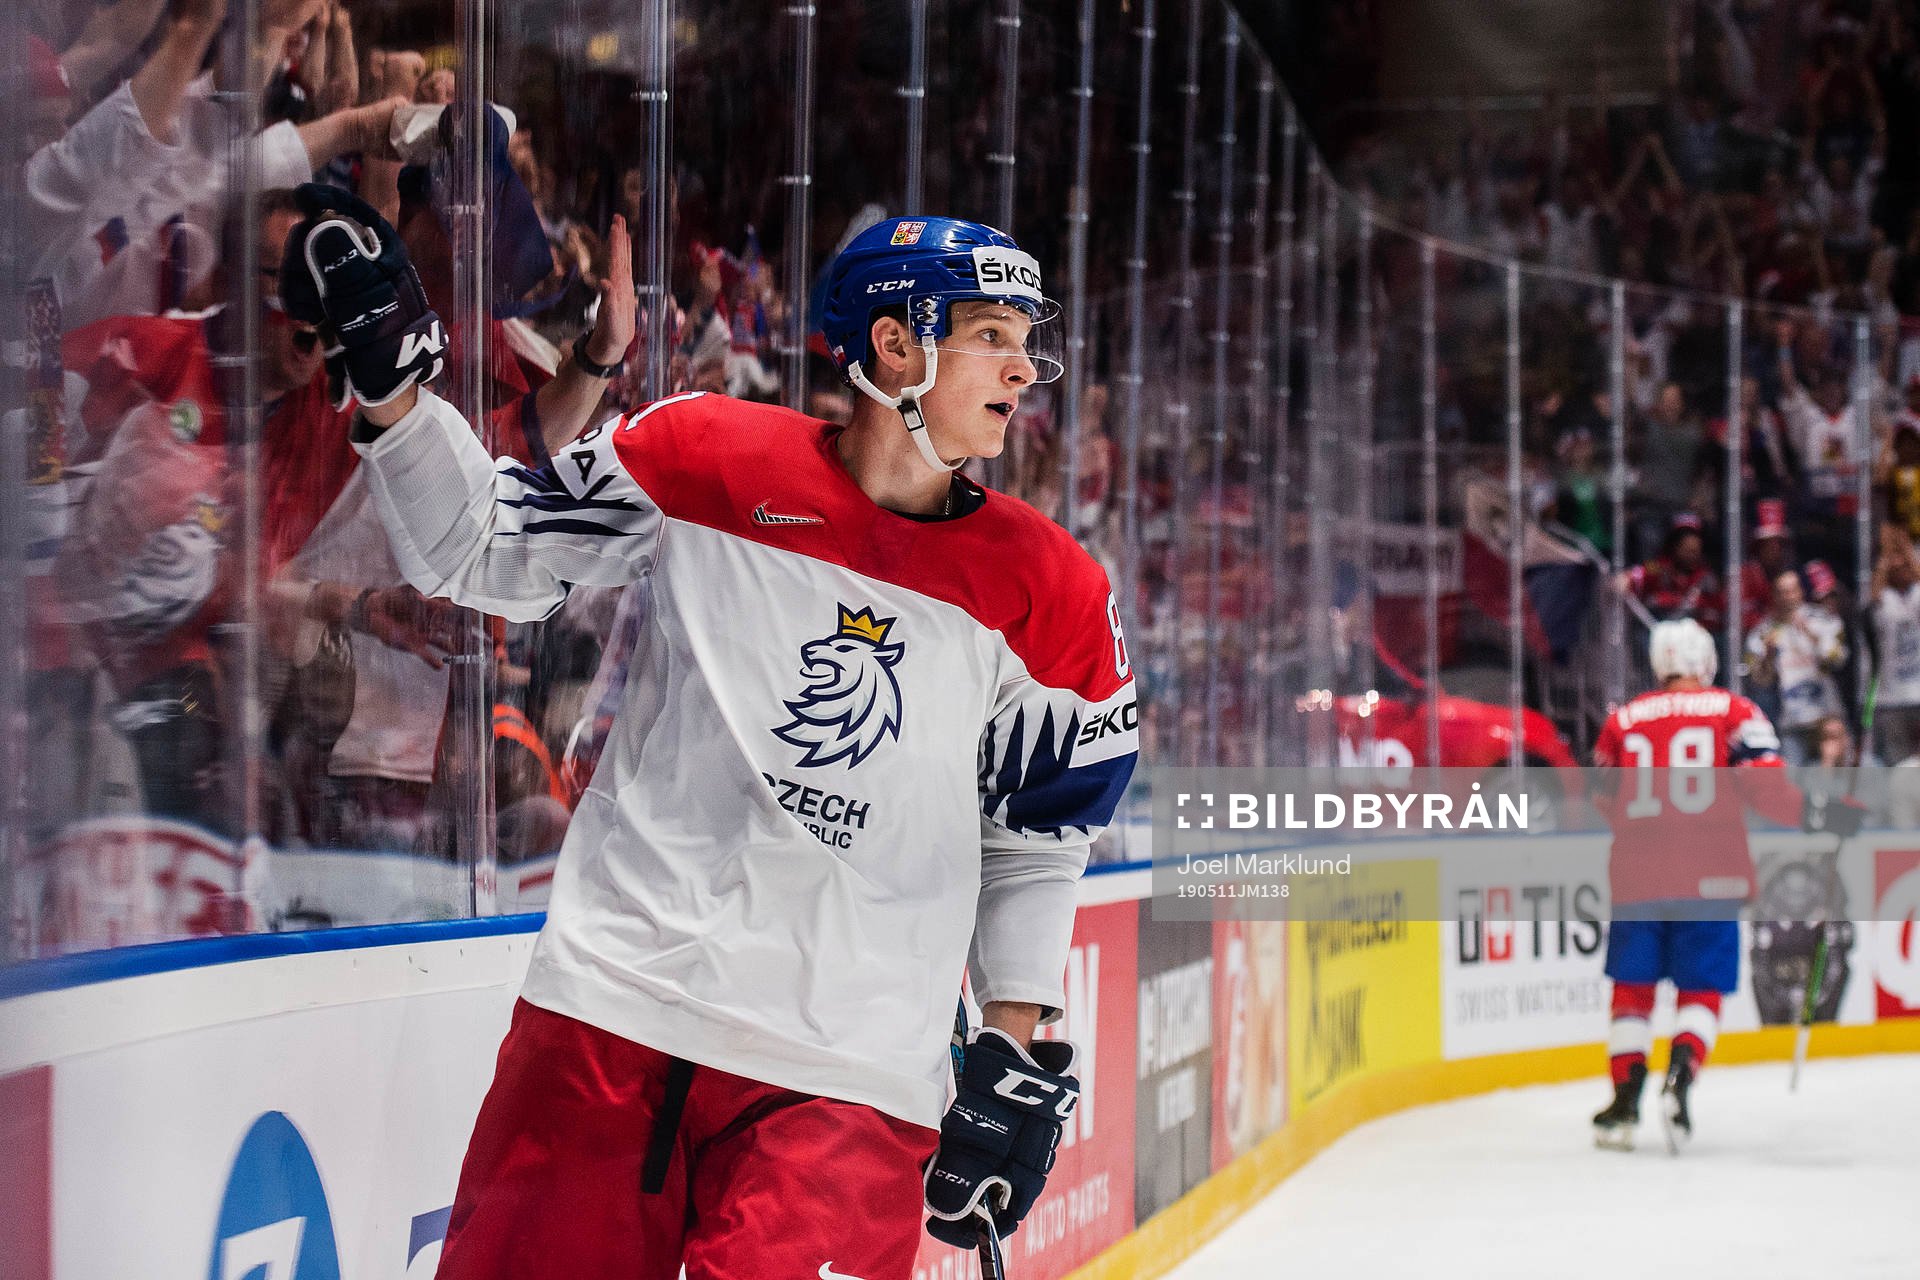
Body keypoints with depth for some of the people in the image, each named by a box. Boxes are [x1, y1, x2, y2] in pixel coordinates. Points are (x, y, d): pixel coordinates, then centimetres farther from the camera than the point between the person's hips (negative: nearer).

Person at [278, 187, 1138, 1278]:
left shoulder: (1053, 597, 3)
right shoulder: (705, 458, 0)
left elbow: (1039, 837, 11)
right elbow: (484, 553, 8)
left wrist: (1020, 1051, 6)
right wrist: (388, 362, -3)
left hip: (851, 1073, 0)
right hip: (615, 1011, 0)